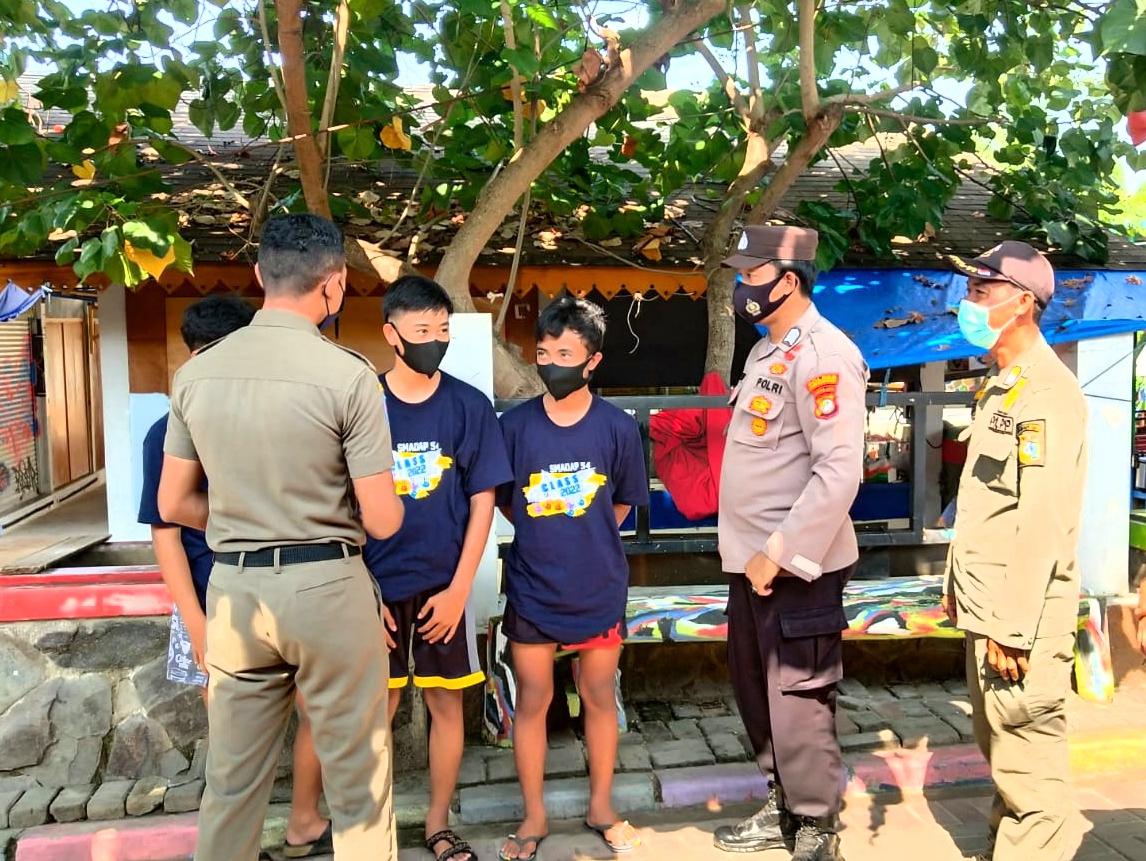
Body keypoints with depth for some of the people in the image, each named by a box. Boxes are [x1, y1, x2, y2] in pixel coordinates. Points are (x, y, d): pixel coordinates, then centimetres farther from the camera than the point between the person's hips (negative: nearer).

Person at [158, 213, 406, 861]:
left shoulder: (196, 372, 1)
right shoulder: (348, 376, -14)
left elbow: (174, 504, 8)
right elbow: (382, 521, -12)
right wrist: (392, 502, 10)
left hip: (234, 588, 5)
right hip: (327, 586, -4)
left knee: (232, 781, 18)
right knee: (358, 777, 12)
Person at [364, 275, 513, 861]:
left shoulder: (470, 406, -2)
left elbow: (483, 502, -2)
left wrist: (459, 589, -7)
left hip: (444, 586, 1)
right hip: (377, 586, 0)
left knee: (446, 703, 10)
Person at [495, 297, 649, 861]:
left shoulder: (617, 427, -8)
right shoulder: (515, 424, -8)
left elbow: (623, 503, 6)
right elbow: (502, 501, 4)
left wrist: (586, 542, 6)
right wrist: (546, 538, 4)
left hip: (600, 589, 0)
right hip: (532, 589, 0)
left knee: (600, 697, 14)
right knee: (532, 701, 10)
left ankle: (601, 807, 34)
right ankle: (534, 816, 29)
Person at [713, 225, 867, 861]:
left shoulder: (823, 355, -15)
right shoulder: (766, 351, 14)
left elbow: (840, 470, -23)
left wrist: (780, 552, -22)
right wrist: (752, 550, 16)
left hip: (795, 566, -10)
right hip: (751, 559, 10)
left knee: (798, 704, 2)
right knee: (754, 691, 20)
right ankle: (783, 810, 38)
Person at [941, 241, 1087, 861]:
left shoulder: (1046, 391, -17)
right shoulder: (1000, 385, 14)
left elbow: (1044, 520, -23)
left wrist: (1013, 626, -22)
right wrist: (960, 583, 19)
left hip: (1020, 615, -10)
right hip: (987, 606, 10)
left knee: (1029, 765, 1)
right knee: (999, 747, 21)